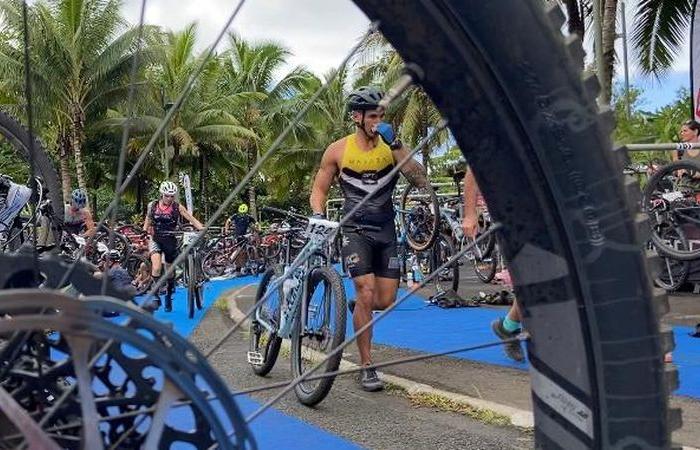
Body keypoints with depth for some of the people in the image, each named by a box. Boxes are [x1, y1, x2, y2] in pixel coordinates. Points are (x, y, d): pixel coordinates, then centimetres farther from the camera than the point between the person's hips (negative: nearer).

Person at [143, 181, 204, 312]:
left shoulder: (177, 207, -7)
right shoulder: (152, 206, -3)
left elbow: (191, 219, -11)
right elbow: (147, 223, 8)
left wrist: (202, 228, -27)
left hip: (170, 241, 1)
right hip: (156, 239, 0)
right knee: (157, 268, -24)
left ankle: (168, 297, 33)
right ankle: (156, 296, -8)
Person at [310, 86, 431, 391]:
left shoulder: (390, 146, 0)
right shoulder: (338, 150, -2)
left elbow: (420, 180, -13)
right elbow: (319, 189, 6)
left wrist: (395, 145, -21)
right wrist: (318, 215, -14)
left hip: (386, 232, 3)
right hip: (356, 231, -3)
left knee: (386, 301, 1)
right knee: (367, 292, -16)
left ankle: (356, 306, 39)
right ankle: (366, 367, -5)